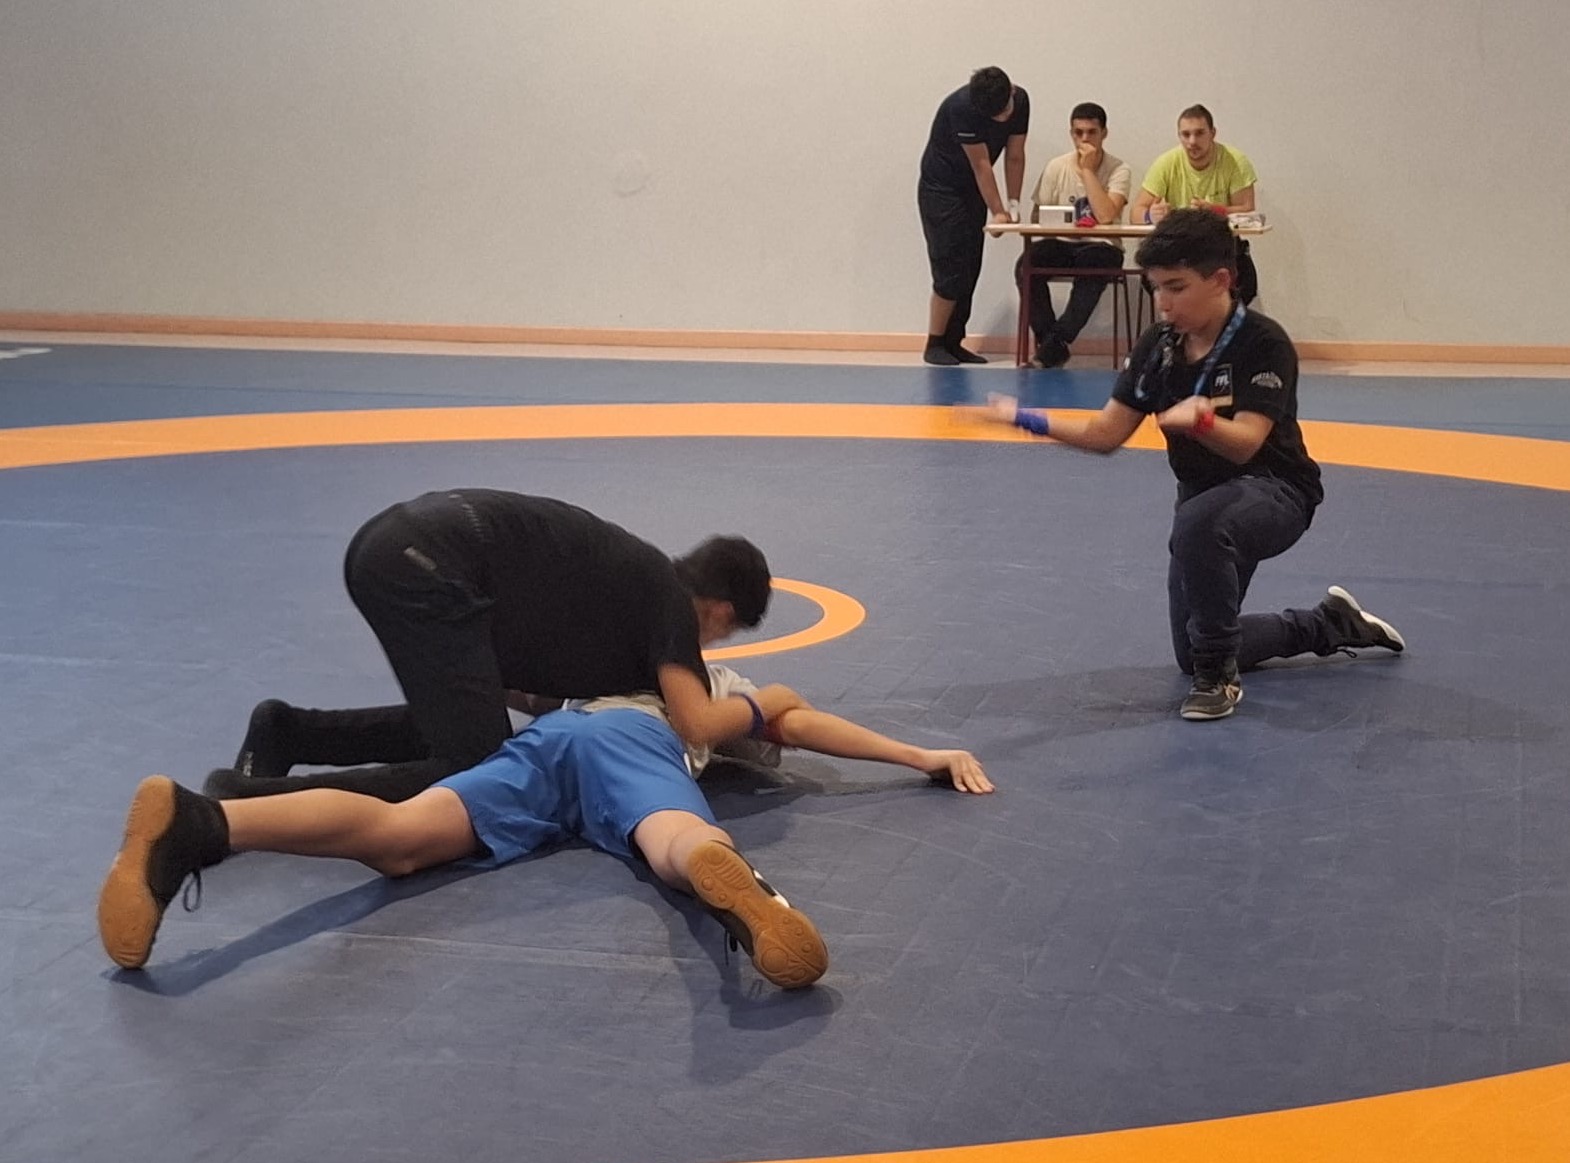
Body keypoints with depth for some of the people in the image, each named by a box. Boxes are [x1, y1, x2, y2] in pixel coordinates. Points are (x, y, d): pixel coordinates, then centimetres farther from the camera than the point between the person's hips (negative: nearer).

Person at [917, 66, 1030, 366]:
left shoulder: (1020, 101, -10)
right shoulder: (961, 108, -29)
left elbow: (1014, 157, -3)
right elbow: (981, 164, -26)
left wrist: (1013, 204, -9)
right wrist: (997, 212, -23)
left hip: (973, 191, 6)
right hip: (940, 189, -6)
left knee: (969, 272, 4)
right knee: (951, 271, -11)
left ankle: (953, 342, 9)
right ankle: (934, 344, -4)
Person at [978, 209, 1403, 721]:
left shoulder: (1262, 344, -22)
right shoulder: (1157, 347, -4)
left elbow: (1244, 443, -32)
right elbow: (1106, 433, -4)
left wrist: (1199, 421, -52)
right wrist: (1029, 419, -17)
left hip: (1275, 492, -8)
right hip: (1203, 499, 8)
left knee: (1196, 525, -42)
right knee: (1191, 656, 14)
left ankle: (1219, 673, -21)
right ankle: (1334, 623, 35)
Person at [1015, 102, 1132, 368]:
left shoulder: (1118, 169, -5)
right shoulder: (1056, 167, 4)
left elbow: (1106, 216, -20)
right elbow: (1037, 218, 6)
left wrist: (1087, 170, -16)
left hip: (1100, 246, -3)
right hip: (1061, 244, 3)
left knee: (1094, 267, -37)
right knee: (1026, 264, -27)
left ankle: (1055, 341, -25)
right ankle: (1052, 345, -18)